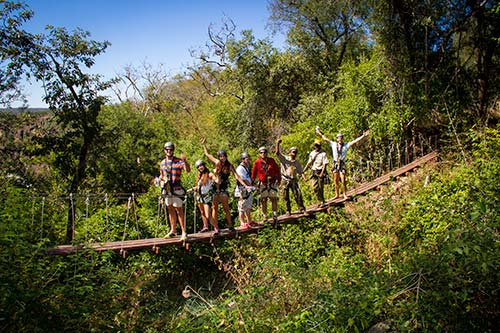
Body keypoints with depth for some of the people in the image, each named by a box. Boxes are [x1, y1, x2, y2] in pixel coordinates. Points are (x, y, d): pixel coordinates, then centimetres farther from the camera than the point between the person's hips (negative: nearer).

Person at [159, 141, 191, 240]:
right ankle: (173, 231, 23)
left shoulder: (178, 161, -6)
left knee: (178, 210, -7)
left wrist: (184, 161, -39)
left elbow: (188, 170, -22)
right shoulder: (162, 163, 13)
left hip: (176, 189, -6)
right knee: (170, 210, 13)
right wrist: (161, 180, 3)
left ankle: (184, 232, -3)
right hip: (166, 189, 6)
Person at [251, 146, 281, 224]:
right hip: (263, 184, -1)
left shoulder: (271, 160, 0)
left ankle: (275, 216, 5)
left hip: (272, 183, 1)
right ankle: (265, 217, 14)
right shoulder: (257, 162, -3)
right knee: (263, 201, 4)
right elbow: (254, 173, 5)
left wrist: (279, 180, 8)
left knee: (274, 199, 0)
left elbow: (277, 170, 8)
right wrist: (253, 182, 6)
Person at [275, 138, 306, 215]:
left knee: (298, 195, -5)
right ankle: (288, 210, 16)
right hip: (285, 180, -2)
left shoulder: (297, 163, 11)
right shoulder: (284, 159, 0)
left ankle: (302, 209, 7)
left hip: (293, 181, 2)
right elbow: (277, 153, -13)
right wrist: (277, 144, -27)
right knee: (286, 197, 3)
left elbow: (301, 172, 8)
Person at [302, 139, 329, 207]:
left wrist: (322, 173, -20)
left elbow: (324, 164, -9)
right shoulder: (312, 153, 12)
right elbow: (309, 163, 17)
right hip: (314, 172, 5)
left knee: (320, 188, -2)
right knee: (314, 187, -1)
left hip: (320, 172, -5)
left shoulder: (323, 154, -4)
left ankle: (322, 202, 12)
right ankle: (321, 201, 13)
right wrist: (303, 171, 9)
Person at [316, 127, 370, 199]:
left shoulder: (346, 145, 2)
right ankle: (337, 195, 18)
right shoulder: (333, 144, 6)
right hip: (335, 163, 2)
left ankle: (345, 194, 5)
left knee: (343, 181, -7)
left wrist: (363, 136, -9)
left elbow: (355, 141, -3)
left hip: (342, 164, -2)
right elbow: (325, 139, 14)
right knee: (335, 181, 7)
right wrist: (320, 133, 19)